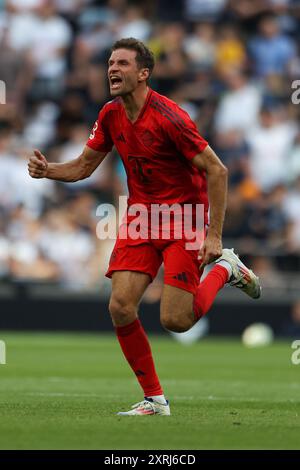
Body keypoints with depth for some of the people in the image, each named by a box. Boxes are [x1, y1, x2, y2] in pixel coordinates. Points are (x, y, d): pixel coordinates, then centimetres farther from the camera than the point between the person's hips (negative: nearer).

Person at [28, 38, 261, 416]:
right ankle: (154, 399, 4)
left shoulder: (168, 116, -21)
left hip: (184, 218, -6)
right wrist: (48, 170, -8)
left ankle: (224, 269, 17)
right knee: (120, 308, -10)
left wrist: (214, 235, -20)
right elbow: (84, 166, 13)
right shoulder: (111, 116, 1)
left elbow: (216, 171, -17)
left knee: (174, 321, -12)